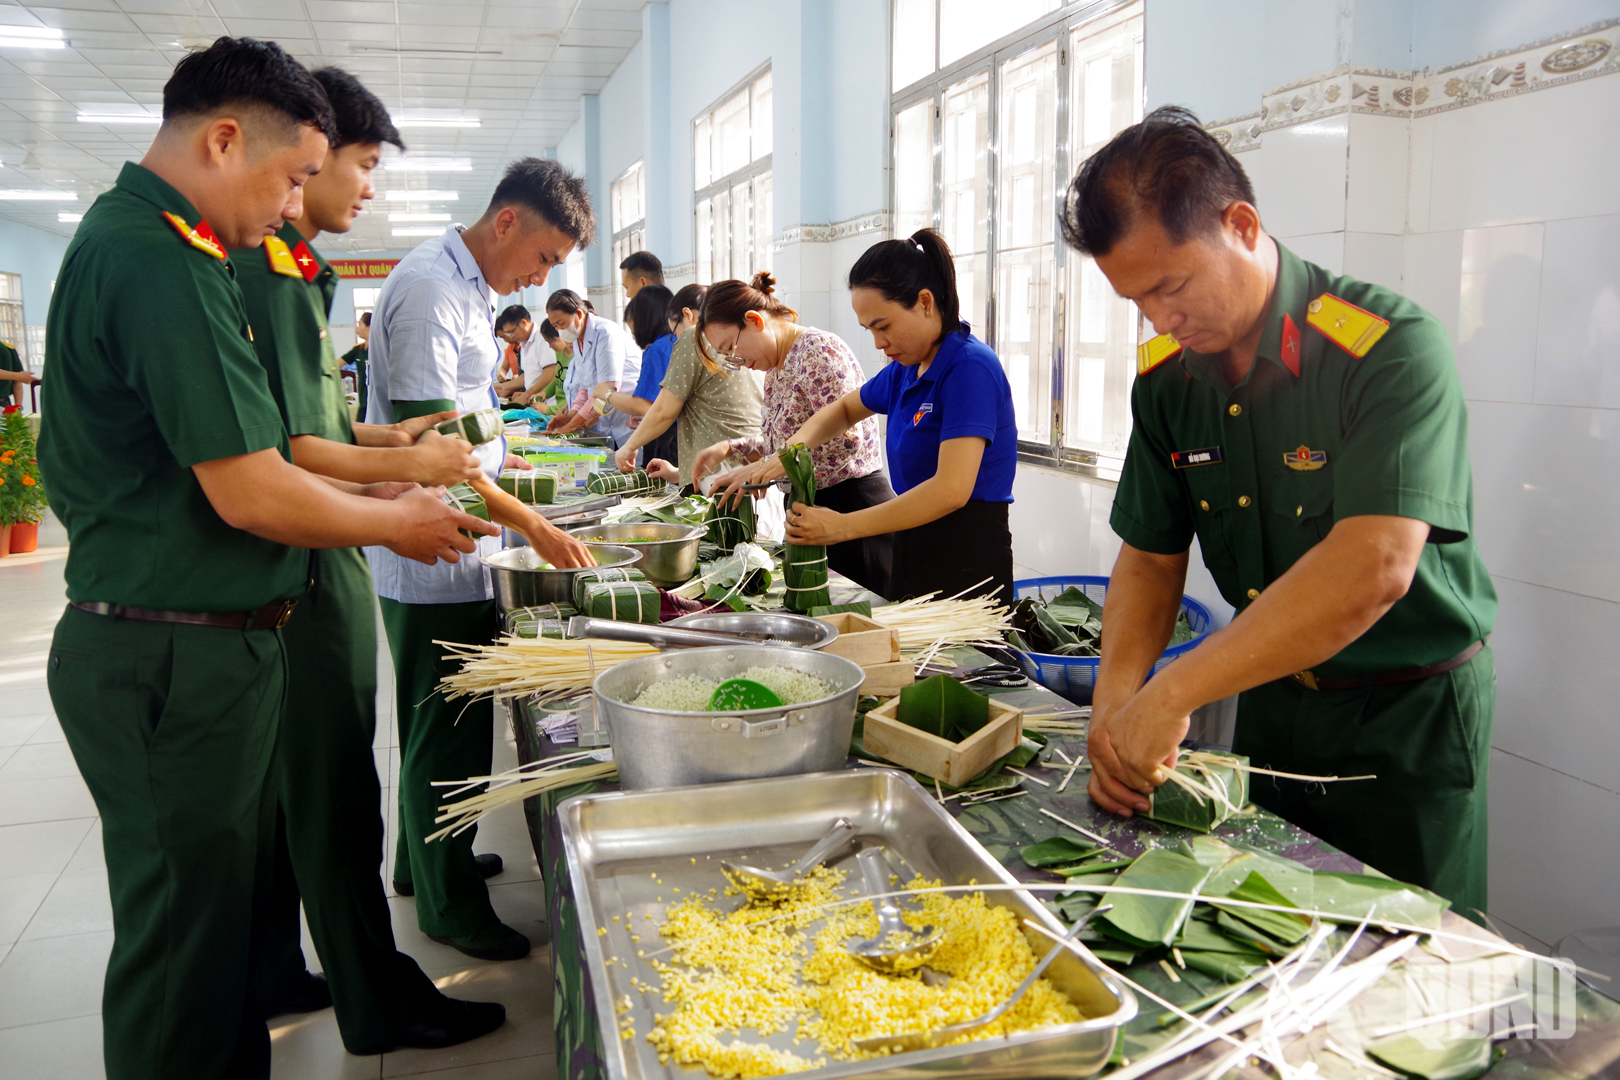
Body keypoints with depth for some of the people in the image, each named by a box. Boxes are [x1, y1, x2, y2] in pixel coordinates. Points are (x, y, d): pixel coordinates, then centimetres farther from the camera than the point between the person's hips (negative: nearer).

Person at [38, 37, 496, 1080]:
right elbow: (252, 496, -22)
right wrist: (397, 522, -6)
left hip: (188, 649, 10)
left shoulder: (127, 240, 14)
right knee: (187, 936, 4)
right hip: (178, 659, -10)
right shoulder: (165, 266, -20)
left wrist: (367, 485, 15)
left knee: (229, 906, 20)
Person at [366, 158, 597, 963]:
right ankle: (446, 899, 16)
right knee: (448, 725, 1)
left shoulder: (468, 288, 14)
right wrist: (533, 525, -23)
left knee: (444, 719, 20)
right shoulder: (430, 288, -18)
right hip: (436, 560, -10)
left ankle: (427, 858, 36)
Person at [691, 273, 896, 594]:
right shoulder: (775, 369, 15)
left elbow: (845, 438, -24)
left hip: (852, 505, -9)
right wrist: (728, 448, 9)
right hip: (810, 507, 9)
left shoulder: (817, 349, -15)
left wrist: (764, 470, -23)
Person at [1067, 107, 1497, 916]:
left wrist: (1173, 694, -35)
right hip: (1271, 697, 5)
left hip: (1410, 719, -5)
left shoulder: (1390, 347, -24)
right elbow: (1150, 555, 2)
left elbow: (1374, 568, -35)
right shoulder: (1167, 374, -3)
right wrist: (1115, 700, -14)